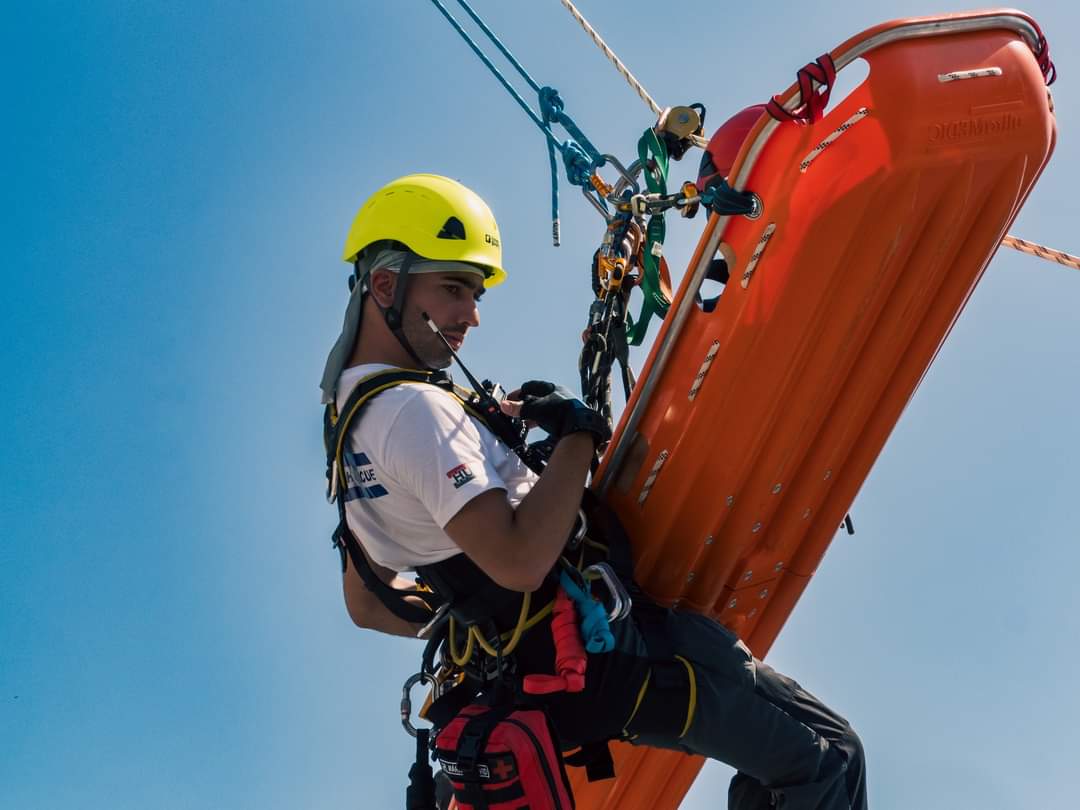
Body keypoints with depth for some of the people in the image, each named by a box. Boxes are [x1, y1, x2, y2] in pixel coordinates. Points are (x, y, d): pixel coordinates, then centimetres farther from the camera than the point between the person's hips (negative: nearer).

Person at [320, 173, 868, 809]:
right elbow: (521, 562, -32)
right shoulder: (415, 410, -21)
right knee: (827, 757, -3)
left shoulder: (352, 416, 11)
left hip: (532, 659, 10)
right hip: (600, 653, -10)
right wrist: (578, 434, -20)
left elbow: (368, 604, 18)